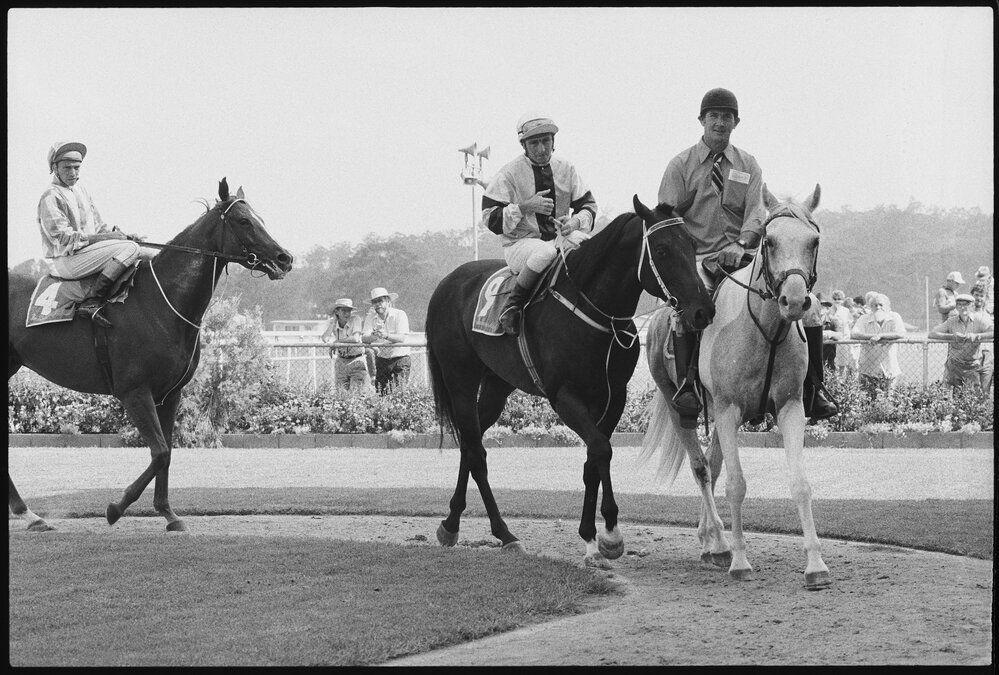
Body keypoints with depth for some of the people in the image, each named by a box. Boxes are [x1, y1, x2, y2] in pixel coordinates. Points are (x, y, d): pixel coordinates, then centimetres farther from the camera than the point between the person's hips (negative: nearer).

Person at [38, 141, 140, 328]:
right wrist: (106, 237, -18)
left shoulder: (81, 190, 17)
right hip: (66, 260, -10)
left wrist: (118, 234, 2)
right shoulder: (51, 197, -12)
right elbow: (63, 238, -18)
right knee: (130, 249, -23)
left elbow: (98, 225, 22)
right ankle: (91, 303, -31)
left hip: (87, 250, 10)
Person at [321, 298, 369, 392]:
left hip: (356, 361, -4)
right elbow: (324, 339, -14)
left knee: (356, 392, -10)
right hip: (341, 361, 4)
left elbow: (355, 338, -24)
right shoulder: (332, 322, 0)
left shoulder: (355, 319, -11)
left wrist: (336, 342, -17)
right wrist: (333, 321, -11)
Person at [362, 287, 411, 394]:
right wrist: (374, 336, -34)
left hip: (400, 357, -3)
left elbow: (402, 338, -21)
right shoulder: (371, 317, 0)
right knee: (380, 392, -1)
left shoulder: (400, 314, -10)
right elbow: (364, 339, -11)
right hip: (382, 359, 3)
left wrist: (386, 336, -39)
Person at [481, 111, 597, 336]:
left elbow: (588, 206, 13)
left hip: (561, 238, 5)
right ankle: (512, 305, -28)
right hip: (520, 244, -5)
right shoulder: (509, 174, -3)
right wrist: (526, 207, -18)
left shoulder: (566, 169, 10)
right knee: (546, 252, -41)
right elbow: (490, 218, -6)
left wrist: (575, 221, -12)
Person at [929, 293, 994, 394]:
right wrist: (952, 336, -19)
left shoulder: (979, 320, -3)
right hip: (954, 366, 1)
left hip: (974, 366, -1)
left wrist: (976, 336, -26)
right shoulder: (951, 321, 1)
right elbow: (932, 333, -5)